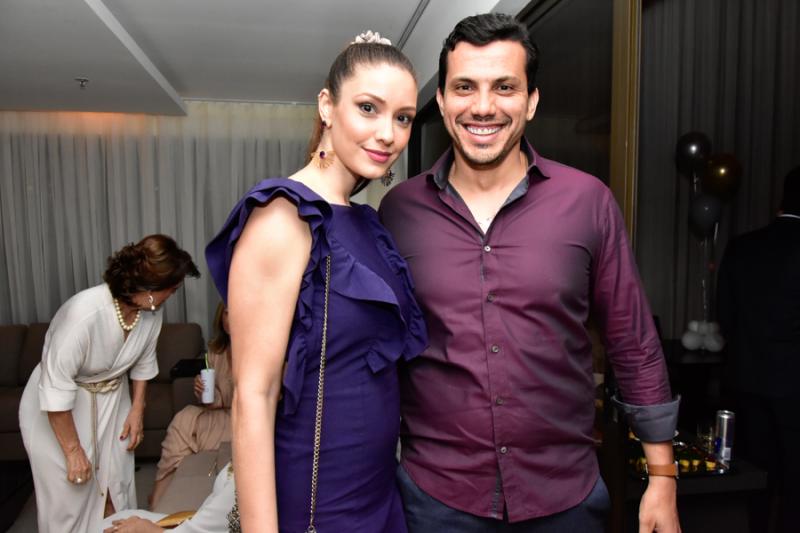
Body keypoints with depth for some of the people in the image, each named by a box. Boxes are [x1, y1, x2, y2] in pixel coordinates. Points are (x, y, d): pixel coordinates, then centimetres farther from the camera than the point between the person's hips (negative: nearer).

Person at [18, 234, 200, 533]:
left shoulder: (151, 311, -17)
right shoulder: (83, 313, -35)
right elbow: (56, 389, -27)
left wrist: (137, 410, 5)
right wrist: (73, 450, -19)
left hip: (112, 400, 5)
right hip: (58, 410, -5)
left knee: (115, 484, 9)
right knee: (70, 492, 3)